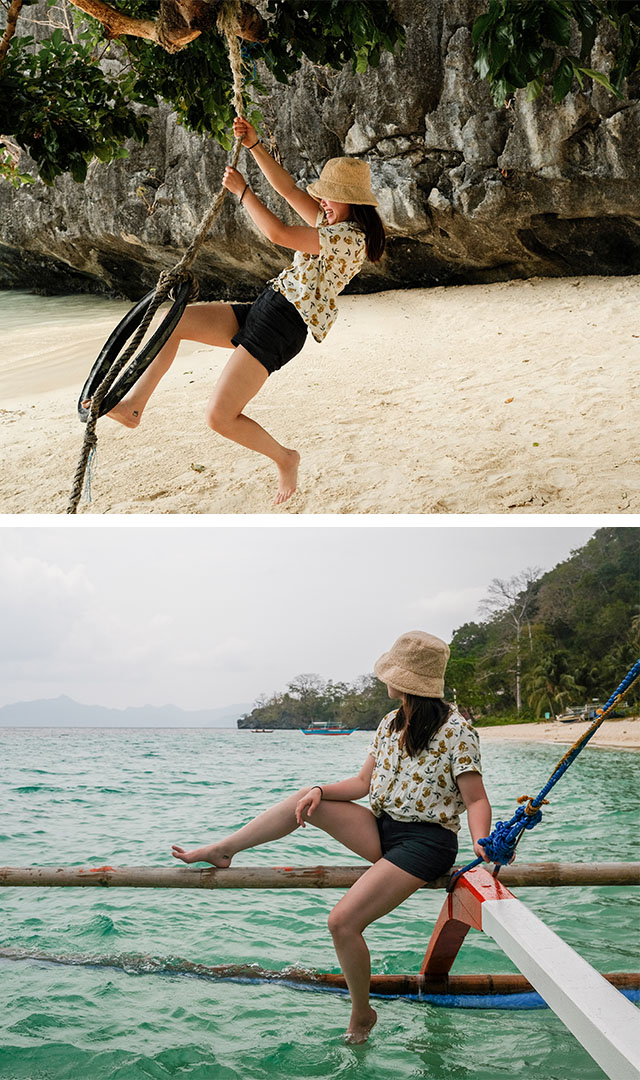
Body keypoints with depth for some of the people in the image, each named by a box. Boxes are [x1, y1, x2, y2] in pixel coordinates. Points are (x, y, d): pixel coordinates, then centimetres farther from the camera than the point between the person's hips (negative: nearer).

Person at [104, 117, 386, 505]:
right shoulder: (332, 223, 14)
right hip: (262, 311, 10)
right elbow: (287, 188, 17)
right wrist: (255, 145, 6)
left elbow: (278, 233, -21)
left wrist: (242, 190, -10)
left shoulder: (351, 239, -16)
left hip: (281, 328, -10)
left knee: (220, 416, -16)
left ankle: (285, 458, 8)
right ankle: (132, 405, 0)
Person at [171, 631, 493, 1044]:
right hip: (382, 829, 8)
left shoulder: (456, 729, -14)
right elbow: (364, 783, 11)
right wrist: (321, 790, -6)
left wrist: (481, 844, -33)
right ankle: (221, 850, 10)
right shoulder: (390, 724, 8)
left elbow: (477, 800, -15)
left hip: (426, 843, -7)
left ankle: (362, 1014, 5)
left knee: (343, 921, -19)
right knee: (306, 800, -4)